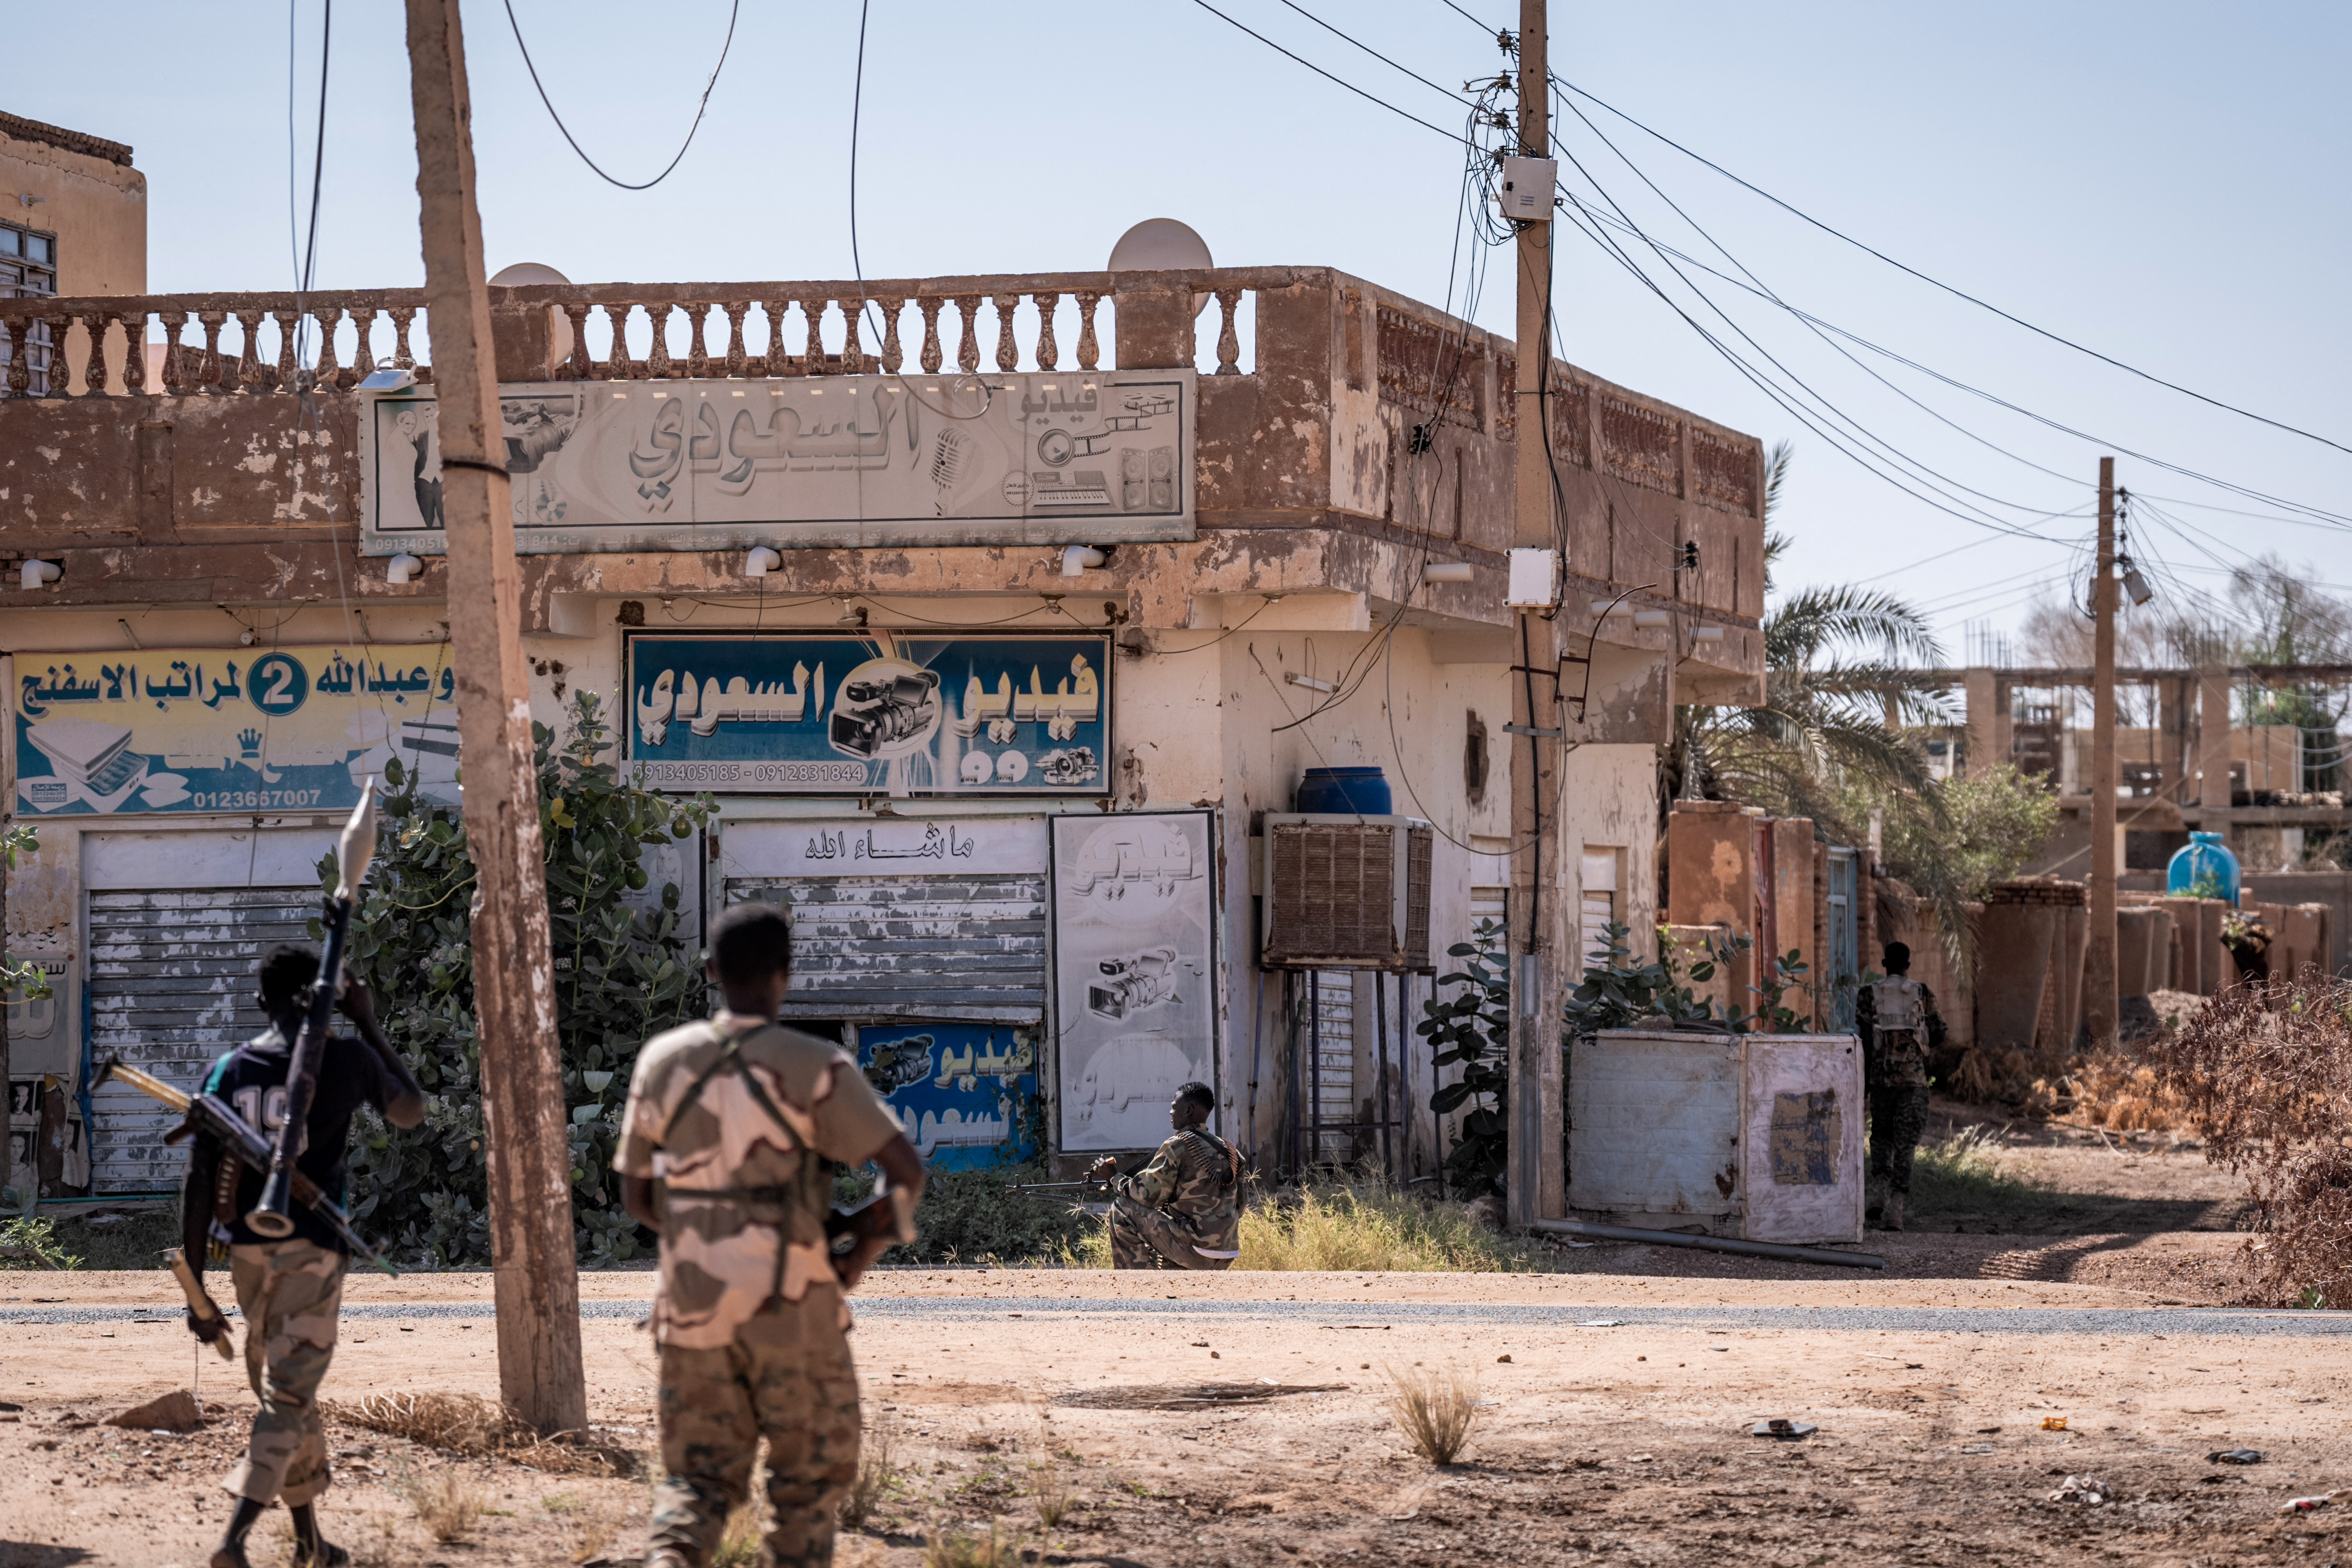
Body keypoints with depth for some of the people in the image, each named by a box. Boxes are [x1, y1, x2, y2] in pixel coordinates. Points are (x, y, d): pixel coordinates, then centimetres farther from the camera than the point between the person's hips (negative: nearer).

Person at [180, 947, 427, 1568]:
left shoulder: (227, 1071, 5)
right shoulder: (345, 1058, -1)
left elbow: (199, 1184, 1)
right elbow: (410, 1111, 19)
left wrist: (196, 1290, 4)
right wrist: (369, 1026, 22)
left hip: (247, 1249, 4)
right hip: (312, 1247, -4)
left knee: (280, 1389, 18)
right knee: (288, 1396, -5)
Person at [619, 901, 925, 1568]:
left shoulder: (663, 1061, 2)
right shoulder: (814, 1068, -9)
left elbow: (636, 1196, 9)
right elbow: (906, 1169, -14)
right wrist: (862, 1254, 0)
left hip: (693, 1306, 3)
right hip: (794, 1310, -3)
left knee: (699, 1475, 10)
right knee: (810, 1473, 14)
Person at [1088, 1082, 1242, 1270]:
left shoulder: (1177, 1146, -9)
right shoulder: (1227, 1150, 13)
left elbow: (1146, 1196, -7)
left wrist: (1113, 1177, 10)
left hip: (1193, 1249, -8)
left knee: (1122, 1209, 3)